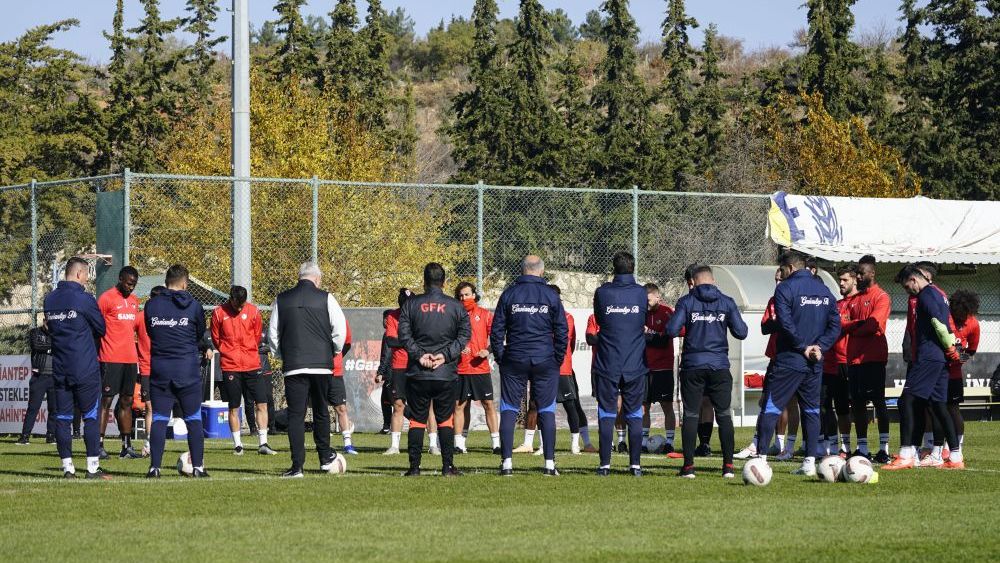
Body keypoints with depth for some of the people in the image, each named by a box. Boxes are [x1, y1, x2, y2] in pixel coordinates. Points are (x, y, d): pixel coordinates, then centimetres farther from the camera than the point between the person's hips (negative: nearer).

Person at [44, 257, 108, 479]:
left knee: (62, 417, 6)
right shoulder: (84, 299, -11)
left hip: (60, 369, 5)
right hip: (85, 369, -5)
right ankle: (93, 467, -1)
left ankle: (67, 467, 5)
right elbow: (101, 329, -1)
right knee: (91, 416, 1)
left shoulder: (49, 300, 6)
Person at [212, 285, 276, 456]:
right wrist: (229, 353, 7)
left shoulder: (253, 311, 1)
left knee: (261, 404, -4)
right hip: (230, 367, -1)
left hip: (252, 365, 1)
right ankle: (237, 445, 12)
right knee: (234, 408, 3)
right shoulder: (219, 313, -4)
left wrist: (248, 352, 12)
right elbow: (216, 338, 6)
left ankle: (263, 444, 1)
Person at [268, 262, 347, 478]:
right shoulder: (326, 299, -1)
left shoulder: (281, 300, 4)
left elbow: (272, 334, 7)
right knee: (321, 411, 17)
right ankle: (325, 456, 26)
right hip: (322, 364, 0)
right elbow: (340, 329, -4)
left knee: (295, 415, -1)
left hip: (293, 366, 0)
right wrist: (334, 351, 12)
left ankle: (297, 466, -7)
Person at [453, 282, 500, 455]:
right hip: (460, 368, 1)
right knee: (459, 405, 3)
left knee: (489, 404, -1)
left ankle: (496, 442, 1)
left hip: (481, 367, -1)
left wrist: (488, 350, -12)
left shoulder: (484, 314, 4)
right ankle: (458, 443, 9)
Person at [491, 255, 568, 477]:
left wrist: (500, 357, 9)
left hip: (514, 359, 0)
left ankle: (506, 462, -3)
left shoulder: (509, 294, 2)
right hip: (545, 361, 0)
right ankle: (549, 463, 1)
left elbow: (497, 330, 2)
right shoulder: (551, 295, 1)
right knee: (547, 410, 5)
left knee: (509, 410, 4)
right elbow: (562, 331, 1)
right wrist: (558, 359, 10)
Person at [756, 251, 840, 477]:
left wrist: (803, 347, -10)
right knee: (811, 411, 11)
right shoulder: (824, 291, 12)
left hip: (789, 360, -5)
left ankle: (761, 457, -10)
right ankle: (810, 462, 7)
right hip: (814, 364, 5)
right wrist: (819, 346, -1)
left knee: (771, 408, -2)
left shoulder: (785, 288, -7)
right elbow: (835, 326, 8)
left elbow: (786, 323, -17)